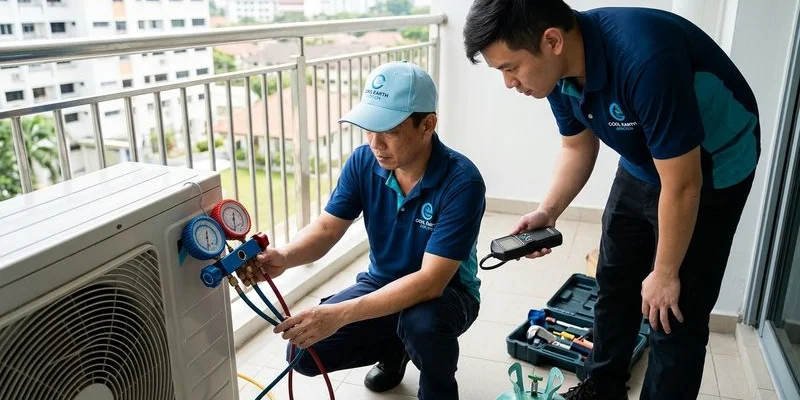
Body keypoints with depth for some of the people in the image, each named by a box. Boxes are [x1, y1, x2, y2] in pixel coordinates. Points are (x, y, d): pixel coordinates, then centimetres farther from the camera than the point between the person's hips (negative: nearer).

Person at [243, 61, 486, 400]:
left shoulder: (462, 182, -30)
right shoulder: (363, 162, -13)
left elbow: (431, 281, -34)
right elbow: (326, 228, -10)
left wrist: (340, 314, -41)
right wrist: (284, 257, -33)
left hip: (446, 292, -4)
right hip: (382, 283, 5)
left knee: (422, 324, -38)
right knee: (305, 351, -10)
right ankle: (393, 349, 18)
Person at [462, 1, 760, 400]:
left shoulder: (645, 59, -38)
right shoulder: (560, 66, -15)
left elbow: (682, 185, -30)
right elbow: (577, 147, 2)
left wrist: (665, 274, -18)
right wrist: (547, 212, -12)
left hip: (711, 171, -7)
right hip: (641, 165, 7)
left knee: (674, 316, -3)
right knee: (614, 284, 15)